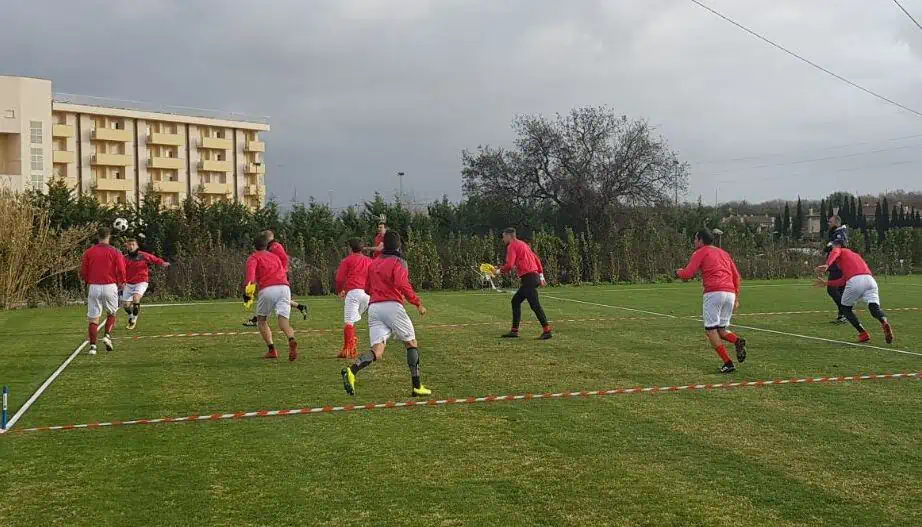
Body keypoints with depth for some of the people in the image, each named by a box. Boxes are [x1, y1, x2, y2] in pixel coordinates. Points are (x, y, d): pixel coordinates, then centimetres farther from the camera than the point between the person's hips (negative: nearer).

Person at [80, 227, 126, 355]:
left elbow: (83, 271, 4)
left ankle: (92, 345, -1)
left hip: (93, 287, 1)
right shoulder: (115, 252, -2)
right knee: (111, 313, 18)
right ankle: (107, 335, -1)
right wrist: (121, 282, 10)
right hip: (110, 286, -1)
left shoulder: (88, 252, 4)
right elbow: (121, 270, -7)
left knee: (93, 318, 4)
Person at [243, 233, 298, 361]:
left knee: (261, 320, 17)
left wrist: (248, 286, -23)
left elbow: (251, 270, -7)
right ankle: (291, 340, -37)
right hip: (284, 287, 3)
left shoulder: (253, 257, 15)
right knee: (283, 320, -6)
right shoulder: (275, 257, 32)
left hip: (267, 289, -3)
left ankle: (272, 350, 7)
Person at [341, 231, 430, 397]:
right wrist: (418, 303, -10)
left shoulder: (373, 264, 21)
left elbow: (367, 289, 27)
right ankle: (417, 387, 7)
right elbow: (402, 285, -15)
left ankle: (351, 371, -30)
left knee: (377, 351, -3)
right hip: (392, 305, -5)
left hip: (373, 307, 5)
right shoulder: (398, 262, 1)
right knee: (411, 344, 10)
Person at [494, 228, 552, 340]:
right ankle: (514, 331, 14)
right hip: (535, 276, 10)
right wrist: (541, 275, 22)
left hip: (528, 278, -10)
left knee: (535, 305, -12)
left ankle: (547, 331, -14)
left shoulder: (512, 246, -5)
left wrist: (500, 271, 2)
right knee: (515, 301, 14)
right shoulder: (522, 244, 23)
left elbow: (509, 265, -17)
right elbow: (536, 259, 23)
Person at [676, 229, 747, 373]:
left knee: (711, 330, 0)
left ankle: (728, 363, -9)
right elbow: (737, 277, 22)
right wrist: (736, 299, 24)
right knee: (721, 329, 16)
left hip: (714, 293, -6)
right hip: (730, 293, 6)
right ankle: (738, 340, -16)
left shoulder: (700, 253, 6)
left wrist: (678, 272, 19)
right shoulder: (724, 253, 26)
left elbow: (687, 274, -3)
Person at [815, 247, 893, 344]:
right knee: (874, 307, -5)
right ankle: (884, 323, -37)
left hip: (855, 281, -5)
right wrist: (827, 283, 51)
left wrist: (826, 265, -22)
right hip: (870, 279, 5)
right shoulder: (855, 255, 41)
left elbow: (834, 253, -5)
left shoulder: (839, 250, 23)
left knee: (846, 308, 15)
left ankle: (863, 333, 2)